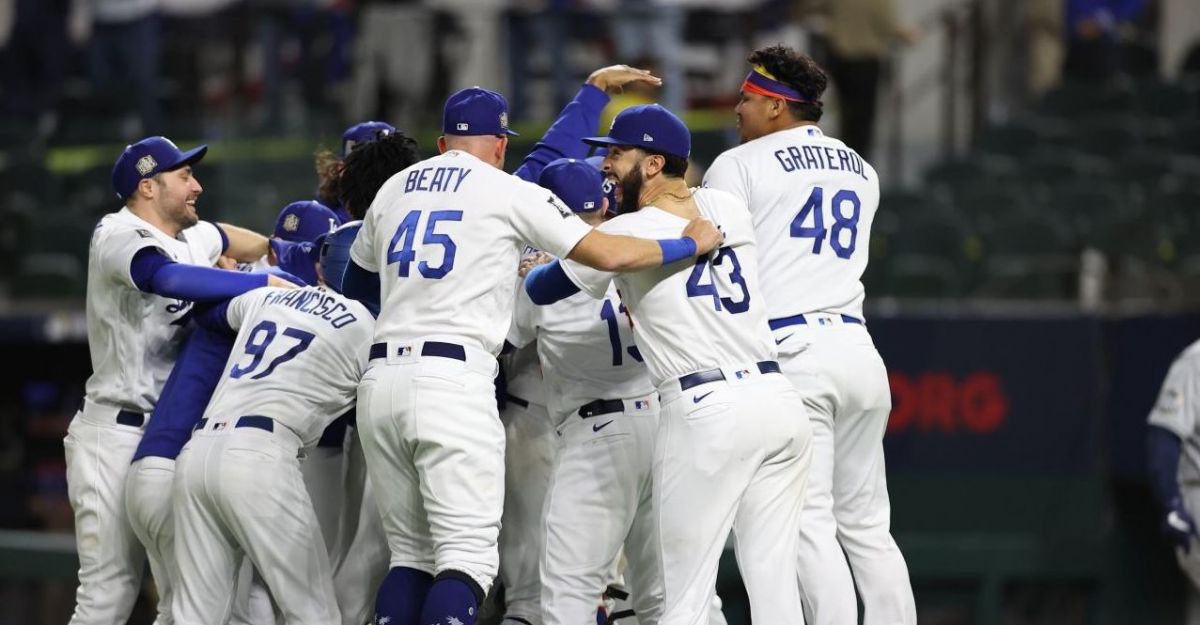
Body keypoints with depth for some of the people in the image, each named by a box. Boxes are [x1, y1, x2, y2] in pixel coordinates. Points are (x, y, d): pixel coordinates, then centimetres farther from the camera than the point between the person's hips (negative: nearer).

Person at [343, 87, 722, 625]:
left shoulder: (393, 190, 20)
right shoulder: (508, 192, 4)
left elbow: (356, 286, 32)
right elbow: (607, 254, -1)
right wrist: (690, 244, 13)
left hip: (380, 379, 6)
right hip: (454, 379, -6)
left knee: (411, 556, 12)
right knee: (467, 558, -8)